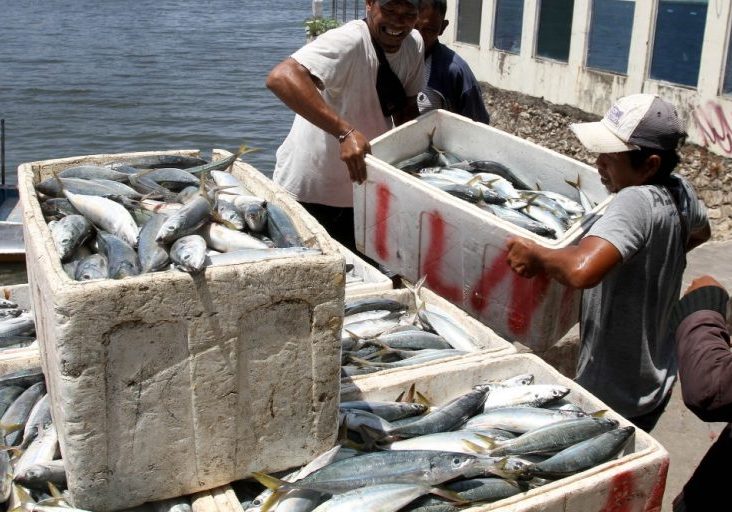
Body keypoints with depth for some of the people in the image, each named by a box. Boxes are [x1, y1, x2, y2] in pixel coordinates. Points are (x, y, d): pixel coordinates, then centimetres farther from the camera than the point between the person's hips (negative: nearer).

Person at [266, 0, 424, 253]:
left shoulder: (414, 44, -4)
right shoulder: (349, 41, -25)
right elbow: (280, 78, -40)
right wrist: (345, 132, -45)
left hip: (361, 193, 7)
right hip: (307, 195, -7)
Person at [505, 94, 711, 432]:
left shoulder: (635, 201, -29)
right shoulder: (680, 191, -3)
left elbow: (581, 270, -46)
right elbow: (701, 230, 22)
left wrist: (536, 256, -28)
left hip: (613, 398, -9)